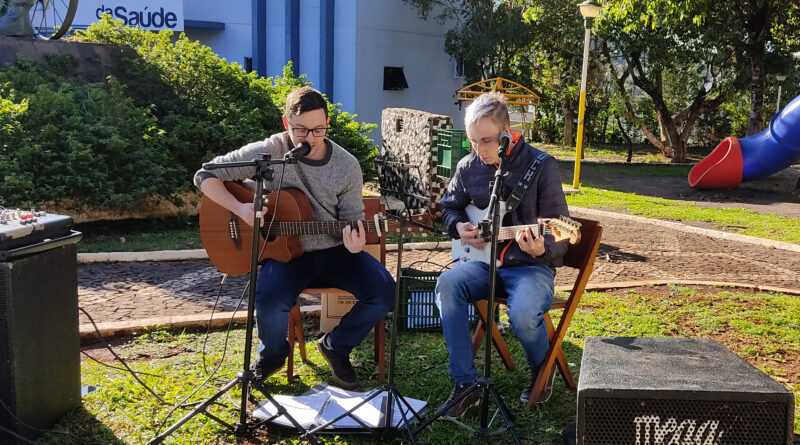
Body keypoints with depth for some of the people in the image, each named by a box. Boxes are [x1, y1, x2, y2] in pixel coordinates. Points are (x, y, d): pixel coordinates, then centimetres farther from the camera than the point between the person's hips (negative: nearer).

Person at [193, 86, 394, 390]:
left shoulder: (347, 166, -3)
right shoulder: (268, 153, -9)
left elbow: (352, 219, 4)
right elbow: (205, 175, -6)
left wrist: (355, 243, -21)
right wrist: (241, 209, -21)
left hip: (334, 251, 3)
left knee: (383, 291, -19)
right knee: (270, 298, -33)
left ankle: (337, 346, 11)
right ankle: (272, 354, 5)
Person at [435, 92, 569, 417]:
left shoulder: (541, 166, -11)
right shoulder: (468, 166, 3)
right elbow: (449, 206, 22)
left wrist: (541, 249, -33)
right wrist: (459, 226, -2)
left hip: (531, 265, -4)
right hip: (484, 260, 4)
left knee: (523, 313, -33)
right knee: (447, 284, -27)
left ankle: (543, 371, 6)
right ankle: (465, 384, -17)